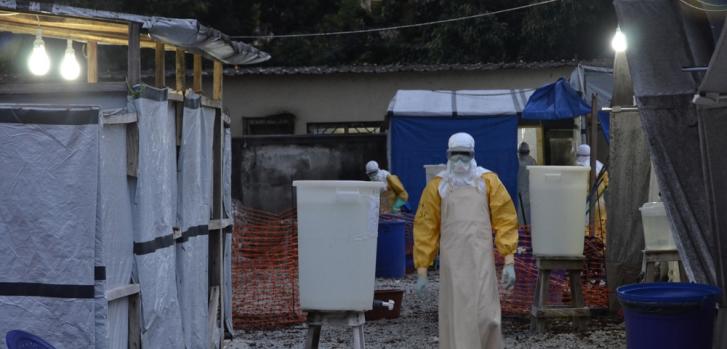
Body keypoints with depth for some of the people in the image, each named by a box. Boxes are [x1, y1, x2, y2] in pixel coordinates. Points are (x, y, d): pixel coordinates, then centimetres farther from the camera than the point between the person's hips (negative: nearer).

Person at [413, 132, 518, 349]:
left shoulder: (487, 181, 6)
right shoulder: (437, 186, 6)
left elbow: (505, 220, 3)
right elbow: (425, 228, 6)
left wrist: (509, 261, -4)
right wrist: (422, 269, 3)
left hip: (481, 260, 0)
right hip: (452, 262, 0)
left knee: (485, 315, -5)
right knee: (456, 317, 1)